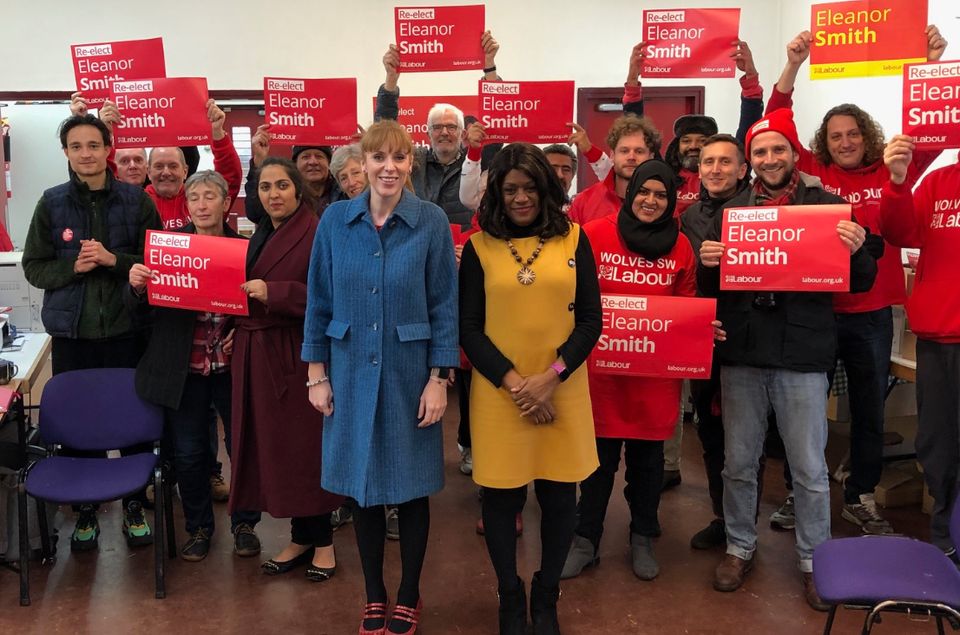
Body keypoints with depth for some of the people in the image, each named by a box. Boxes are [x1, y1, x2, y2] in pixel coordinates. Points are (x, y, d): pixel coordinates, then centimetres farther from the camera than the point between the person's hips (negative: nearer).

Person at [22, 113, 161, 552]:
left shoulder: (136, 200, 0)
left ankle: (134, 505, 22)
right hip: (71, 330, 1)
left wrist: (114, 260, -15)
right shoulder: (52, 203, 4)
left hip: (125, 328, -1)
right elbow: (34, 267, 6)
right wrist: (73, 267, -12)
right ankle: (85, 509, 23)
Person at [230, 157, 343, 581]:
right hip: (257, 355, 7)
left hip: (297, 355, -7)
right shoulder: (260, 235, 16)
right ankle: (301, 538, 23)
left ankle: (321, 541, 17)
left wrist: (273, 293, -21)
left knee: (305, 446, 0)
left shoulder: (317, 234, -9)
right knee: (274, 446, 9)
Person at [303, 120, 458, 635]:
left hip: (409, 374, -1)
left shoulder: (432, 222, -6)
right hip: (352, 373, 2)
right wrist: (317, 373, 1)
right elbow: (319, 301, 3)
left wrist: (439, 379, -9)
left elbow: (445, 306, -5)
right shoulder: (335, 220, -1)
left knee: (411, 485, 9)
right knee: (361, 484, 12)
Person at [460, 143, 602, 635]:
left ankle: (546, 596, 31)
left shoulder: (573, 240, 3)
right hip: (497, 392, -1)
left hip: (562, 390, 1)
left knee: (559, 497, 8)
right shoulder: (479, 247, 2)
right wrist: (513, 382, -12)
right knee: (501, 497, 7)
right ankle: (509, 595, 29)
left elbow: (590, 320, 1)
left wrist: (550, 377, -12)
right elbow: (468, 328, -1)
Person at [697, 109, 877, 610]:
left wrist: (856, 251, -18)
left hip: (803, 355, -2)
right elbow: (708, 288, 9)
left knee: (810, 470, 7)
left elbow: (860, 283, 3)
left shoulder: (826, 206, 3)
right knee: (738, 464, 12)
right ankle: (739, 547, 31)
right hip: (741, 353, 2)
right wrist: (707, 263, -13)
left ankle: (814, 560, 26)